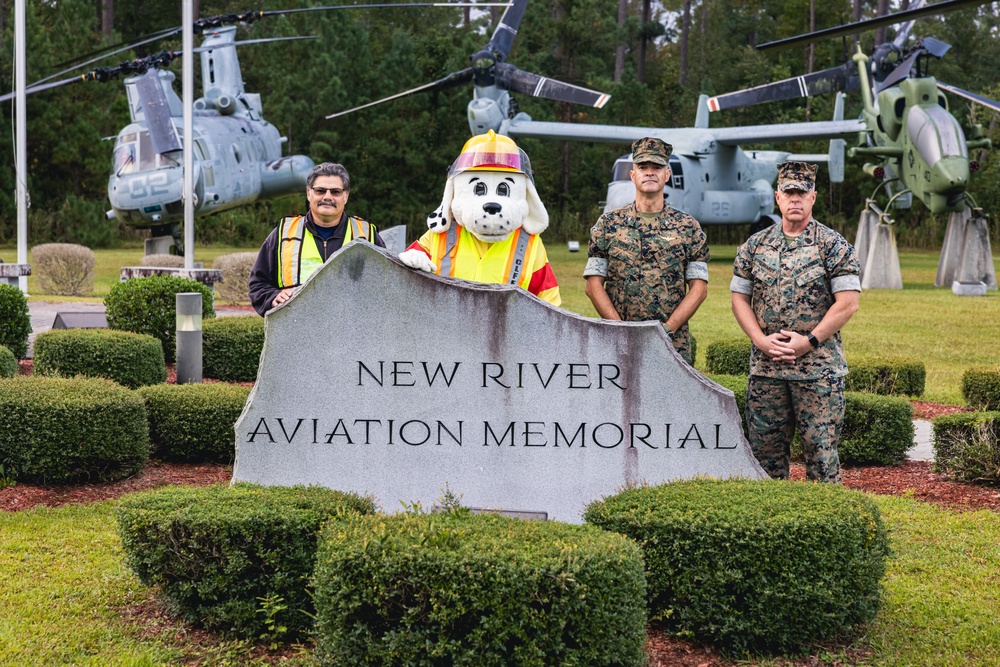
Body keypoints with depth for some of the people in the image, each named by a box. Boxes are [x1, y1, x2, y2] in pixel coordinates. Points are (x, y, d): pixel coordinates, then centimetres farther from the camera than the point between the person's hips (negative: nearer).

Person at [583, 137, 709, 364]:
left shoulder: (688, 227, 7)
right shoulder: (608, 224, 7)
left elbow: (699, 288, 4)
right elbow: (594, 284, 4)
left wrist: (667, 329, -9)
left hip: (673, 345, 0)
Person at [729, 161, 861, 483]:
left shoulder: (833, 246, -1)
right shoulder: (755, 245, 10)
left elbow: (848, 303, -6)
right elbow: (739, 298, 11)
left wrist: (809, 341, -12)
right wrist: (761, 340, -4)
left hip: (819, 367, -3)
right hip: (765, 365, 4)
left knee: (821, 446, -2)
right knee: (765, 446, 7)